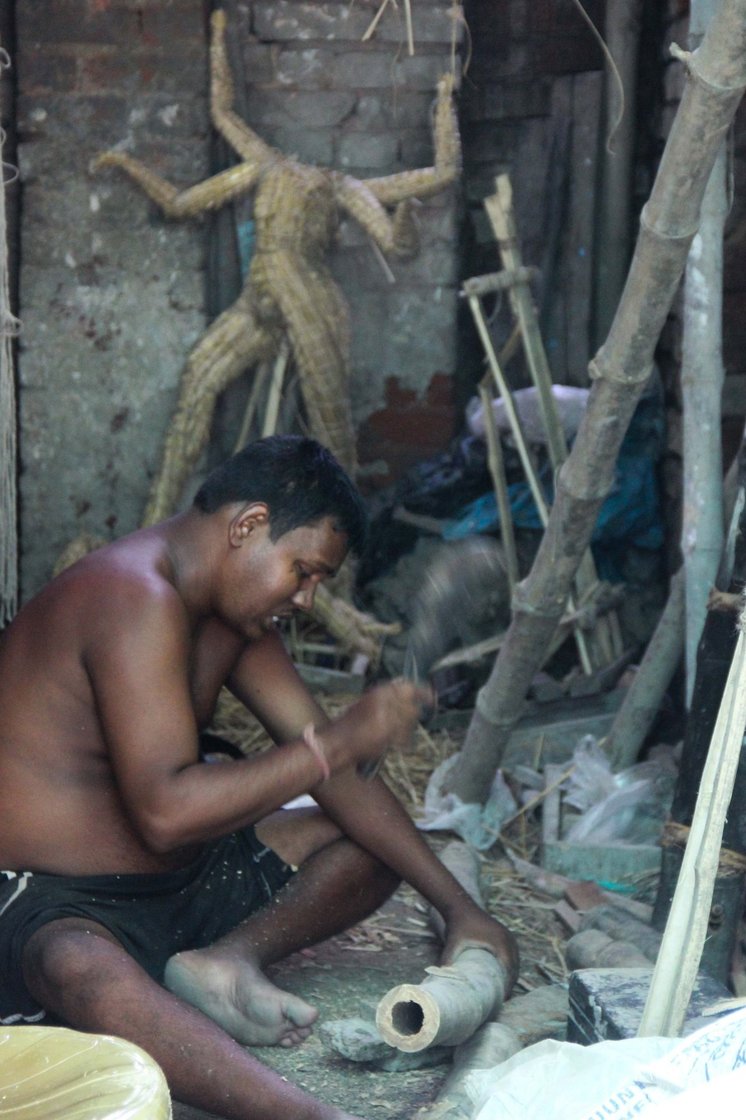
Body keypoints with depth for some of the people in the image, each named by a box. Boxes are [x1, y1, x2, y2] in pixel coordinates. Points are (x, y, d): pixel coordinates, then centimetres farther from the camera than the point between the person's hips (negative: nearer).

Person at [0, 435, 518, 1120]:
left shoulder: (234, 607, 7)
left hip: (177, 882, 10)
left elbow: (335, 771, 6)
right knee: (78, 967, -43)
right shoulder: (137, 600, -22)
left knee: (373, 841, 7)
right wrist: (340, 740, -25)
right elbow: (165, 812, -31)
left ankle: (226, 959, -16)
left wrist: (459, 908, 1)